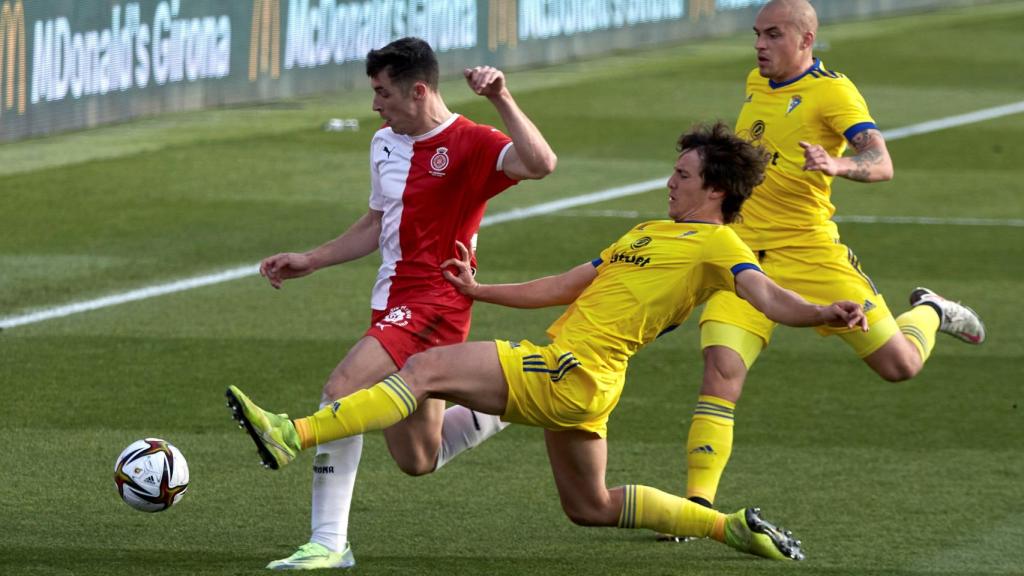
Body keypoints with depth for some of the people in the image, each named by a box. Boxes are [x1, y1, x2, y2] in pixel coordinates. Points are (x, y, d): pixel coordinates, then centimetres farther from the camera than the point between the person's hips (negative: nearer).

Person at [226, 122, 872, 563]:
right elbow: (563, 288, 30)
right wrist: (479, 290, 28)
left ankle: (294, 436, -15)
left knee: (427, 367, -12)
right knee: (591, 507, 20)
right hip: (573, 381, 9)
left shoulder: (718, 245, -3)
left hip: (570, 372, -9)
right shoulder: (648, 234, 24)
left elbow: (764, 293, -20)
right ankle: (731, 526, 24)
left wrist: (822, 314, -40)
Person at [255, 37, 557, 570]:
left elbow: (540, 163, -30)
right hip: (393, 305, 9)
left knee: (342, 389, -28)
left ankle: (329, 542, -27)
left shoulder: (469, 145, -12)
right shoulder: (385, 144, 12)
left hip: (430, 306, -9)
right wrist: (310, 261, 21)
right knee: (418, 460, 14)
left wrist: (502, 100, -36)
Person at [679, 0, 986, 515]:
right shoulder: (755, 85, 11)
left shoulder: (831, 91, -10)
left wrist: (838, 166, -43)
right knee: (721, 369, -18)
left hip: (810, 253, -4)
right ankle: (698, 501, -17)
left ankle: (930, 313, 39)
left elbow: (881, 163, -24)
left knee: (899, 365, 3)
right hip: (744, 252, 4)